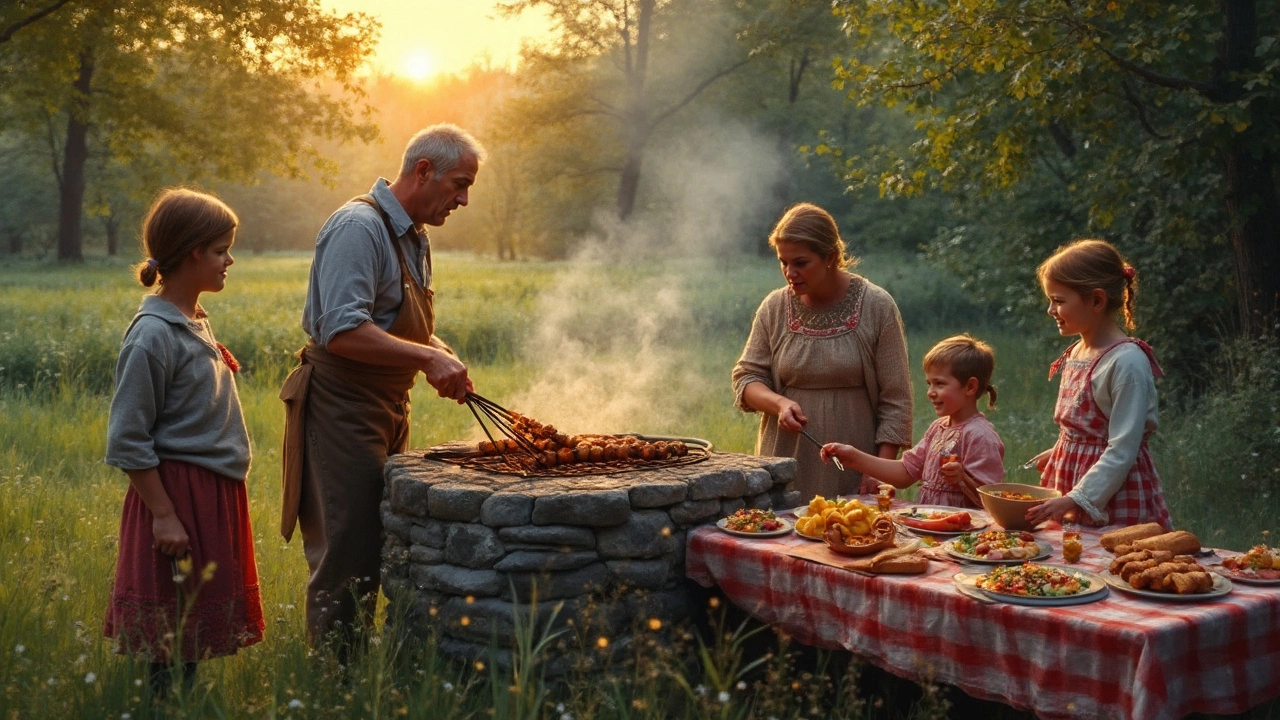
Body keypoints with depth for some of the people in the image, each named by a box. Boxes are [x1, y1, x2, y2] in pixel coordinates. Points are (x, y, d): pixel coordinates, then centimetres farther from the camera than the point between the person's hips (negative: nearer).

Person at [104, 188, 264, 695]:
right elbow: (127, 442, -17)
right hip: (179, 493, -9)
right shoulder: (153, 335, -17)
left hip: (214, 492, 9)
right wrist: (163, 516, -18)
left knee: (196, 628, 15)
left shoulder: (195, 322, 10)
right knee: (175, 635, 0)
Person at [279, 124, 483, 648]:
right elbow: (343, 331, -27)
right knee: (346, 560, -6)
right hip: (343, 411, -10)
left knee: (378, 552, 14)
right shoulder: (359, 227, -17)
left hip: (387, 410, 10)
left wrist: (444, 358, 6)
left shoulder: (413, 237, 15)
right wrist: (428, 358, -29)